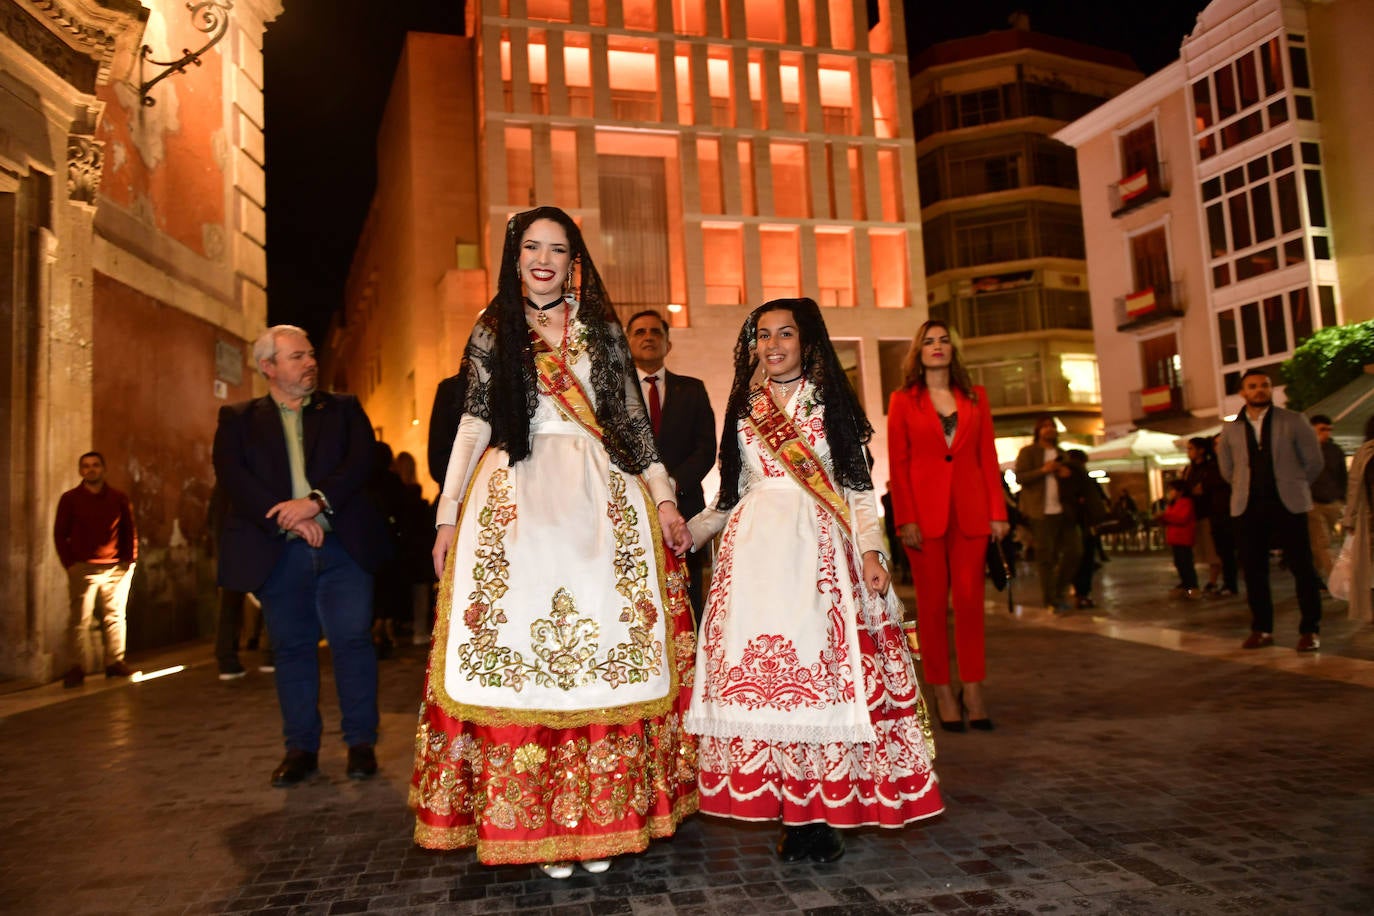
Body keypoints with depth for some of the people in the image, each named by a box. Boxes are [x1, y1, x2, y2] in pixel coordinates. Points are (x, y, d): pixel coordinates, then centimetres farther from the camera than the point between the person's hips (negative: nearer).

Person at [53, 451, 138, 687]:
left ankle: (115, 662, 12)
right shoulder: (70, 499, 4)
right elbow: (59, 534, 5)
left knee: (115, 616, 5)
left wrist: (130, 560, 5)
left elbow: (130, 531, 14)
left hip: (116, 568, 2)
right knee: (79, 619, -5)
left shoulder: (119, 498, 9)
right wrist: (69, 563, -4)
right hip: (82, 568, -2)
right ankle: (75, 668, -3)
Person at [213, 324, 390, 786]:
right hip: (278, 552, 0)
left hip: (343, 544, 0)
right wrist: (287, 518, -16)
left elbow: (360, 459, -3)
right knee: (291, 647, 7)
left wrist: (316, 501, -17)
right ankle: (301, 748, 18)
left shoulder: (343, 409, 13)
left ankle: (361, 743, 10)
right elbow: (232, 475, -4)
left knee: (352, 639, -2)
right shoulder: (238, 419, 11)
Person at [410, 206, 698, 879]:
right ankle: (538, 823, 6)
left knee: (604, 646, -2)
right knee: (517, 645, -4)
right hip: (514, 498, 0)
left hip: (600, 497, 1)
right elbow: (472, 426, 9)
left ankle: (603, 815, 9)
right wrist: (448, 516, 3)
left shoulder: (600, 328, 12)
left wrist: (663, 498, 4)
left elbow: (631, 418, 10)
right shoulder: (492, 332, 11)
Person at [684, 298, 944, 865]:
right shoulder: (743, 409, 16)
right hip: (755, 551, 2)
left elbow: (859, 488, 6)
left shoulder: (831, 403, 11)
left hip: (819, 548, -2)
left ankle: (825, 812, 2)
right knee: (759, 669, -5)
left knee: (823, 664, -8)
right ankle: (790, 816, 4)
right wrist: (687, 534, 11)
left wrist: (870, 550, -5)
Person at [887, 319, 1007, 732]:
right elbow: (898, 464, -1)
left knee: (970, 600, 1)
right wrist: (905, 519, -9)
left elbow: (988, 457, 10)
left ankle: (972, 688, 9)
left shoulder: (976, 397, 13)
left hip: (970, 511, 2)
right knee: (932, 603, 2)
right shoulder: (903, 400, 5)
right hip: (925, 511, -2)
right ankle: (942, 693, 9)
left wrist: (998, 511, 2)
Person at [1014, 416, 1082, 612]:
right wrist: (1043, 470, -20)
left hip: (1062, 510, 6)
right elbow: (1019, 478, -8)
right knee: (1046, 558, -2)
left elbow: (1072, 484, 30)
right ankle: (1050, 601, 5)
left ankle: (1060, 591, 20)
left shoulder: (1061, 454, 20)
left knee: (1073, 550, 2)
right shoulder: (1028, 452, 2)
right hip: (1041, 513, -6)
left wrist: (1067, 474, 6)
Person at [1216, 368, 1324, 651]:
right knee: (1253, 569, 4)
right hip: (1248, 508, 2)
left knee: (1302, 567, 0)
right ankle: (1261, 629, 13)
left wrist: (1294, 487, 10)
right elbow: (1227, 469, 19)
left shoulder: (1293, 422, 1)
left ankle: (1310, 630, 10)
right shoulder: (1230, 430, 7)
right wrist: (1247, 489, 12)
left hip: (1287, 505, -2)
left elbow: (1313, 461, 7)